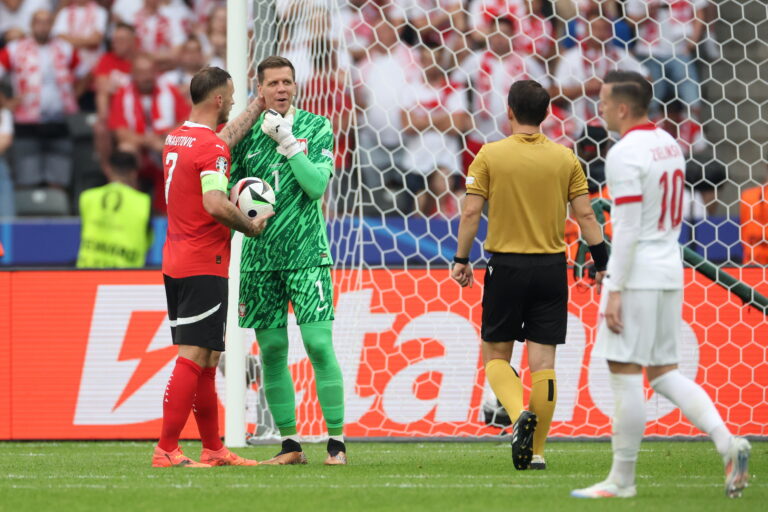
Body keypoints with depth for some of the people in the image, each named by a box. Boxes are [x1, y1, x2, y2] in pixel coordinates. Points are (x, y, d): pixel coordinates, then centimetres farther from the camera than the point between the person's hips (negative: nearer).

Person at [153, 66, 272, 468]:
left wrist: (258, 106, 39)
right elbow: (215, 205, -26)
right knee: (193, 358, -10)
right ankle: (166, 450, -13)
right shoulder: (211, 147, -15)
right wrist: (251, 225, -11)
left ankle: (213, 449, 19)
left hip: (175, 265, 9)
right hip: (203, 267, -9)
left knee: (206, 360, 14)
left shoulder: (175, 138, 13)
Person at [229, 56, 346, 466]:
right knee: (271, 350, 3)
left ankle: (336, 441, -5)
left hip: (306, 252, -3)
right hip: (259, 256, 3)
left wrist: (289, 141, -15)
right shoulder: (246, 131, 8)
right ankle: (290, 444, 10)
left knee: (319, 343, -10)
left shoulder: (316, 128, 1)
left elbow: (317, 184, -10)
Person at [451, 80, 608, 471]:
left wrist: (461, 260, 2)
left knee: (496, 355, 10)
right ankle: (536, 451, 4)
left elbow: (471, 212, -7)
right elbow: (585, 214, 0)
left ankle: (519, 414, -18)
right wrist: (602, 264, 7)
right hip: (551, 267, 2)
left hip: (506, 265, -2)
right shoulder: (565, 158, 2)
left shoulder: (490, 156, -4)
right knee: (543, 360, 4)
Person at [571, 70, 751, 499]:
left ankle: (622, 480, 1)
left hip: (636, 274, -9)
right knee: (664, 373, 13)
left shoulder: (625, 154, -14)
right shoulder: (670, 144, 12)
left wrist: (615, 291, -17)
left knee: (625, 376, -3)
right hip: (670, 273, 9)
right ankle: (727, 443, -4)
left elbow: (628, 228, -18)